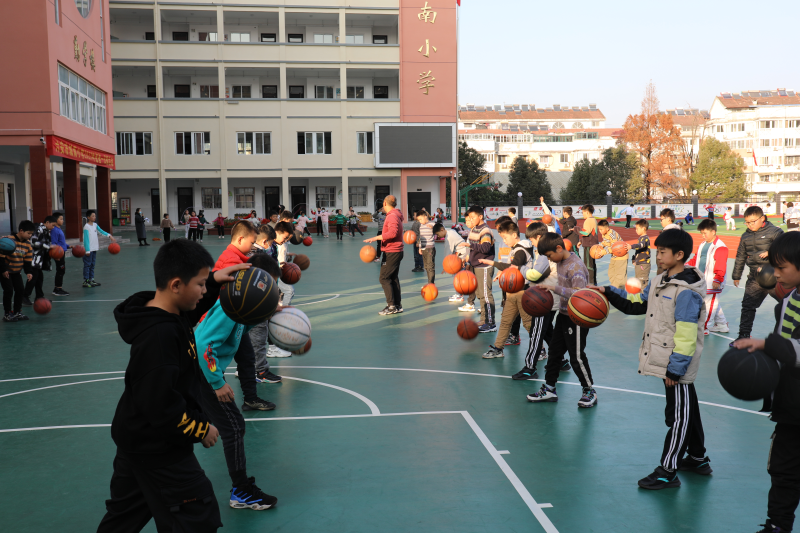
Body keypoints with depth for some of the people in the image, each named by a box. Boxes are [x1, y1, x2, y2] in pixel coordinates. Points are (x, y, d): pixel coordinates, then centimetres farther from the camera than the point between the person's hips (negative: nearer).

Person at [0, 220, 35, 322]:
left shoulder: (28, 244, -1)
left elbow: (27, 260, 4)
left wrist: (28, 272, -6)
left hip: (16, 272, 6)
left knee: (20, 290, 4)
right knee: (8, 291, -10)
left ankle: (17, 312, 17)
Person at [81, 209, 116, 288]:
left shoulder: (95, 225, 10)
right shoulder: (86, 227, -13)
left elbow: (101, 231, 1)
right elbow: (86, 239, -15)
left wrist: (109, 236, -17)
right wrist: (87, 250, -18)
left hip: (94, 249, 8)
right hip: (89, 249, -8)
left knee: (92, 264, 13)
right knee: (87, 265, -5)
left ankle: (91, 280, 22)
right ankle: (85, 281, -2)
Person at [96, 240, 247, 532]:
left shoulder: (163, 313, -2)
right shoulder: (159, 336, -29)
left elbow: (191, 309, 23)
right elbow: (162, 408, -30)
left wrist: (214, 280, 6)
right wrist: (201, 429, -15)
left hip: (136, 440, 10)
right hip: (158, 451, -10)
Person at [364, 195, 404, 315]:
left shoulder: (392, 216, -16)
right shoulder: (396, 215, 16)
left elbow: (393, 233, -29)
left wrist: (376, 238, -28)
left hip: (391, 252, -10)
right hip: (396, 251, 10)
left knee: (384, 278, -7)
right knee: (393, 278, 13)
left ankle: (391, 306, -7)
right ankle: (397, 305, 15)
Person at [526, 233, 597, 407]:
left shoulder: (576, 267, -23)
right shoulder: (560, 262, 5)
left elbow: (578, 294, -32)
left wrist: (554, 288, -35)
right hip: (563, 314, 9)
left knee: (577, 356, -1)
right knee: (555, 352, 14)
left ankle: (589, 391, 17)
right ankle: (549, 389, 24)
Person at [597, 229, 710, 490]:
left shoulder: (687, 291, -20)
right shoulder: (660, 282, 8)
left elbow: (686, 335, -22)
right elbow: (636, 303, 19)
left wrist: (675, 369, -21)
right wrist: (609, 293, 6)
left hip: (677, 367, -9)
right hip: (667, 362, 9)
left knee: (679, 415, 1)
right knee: (687, 410, 21)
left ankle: (667, 472, 8)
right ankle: (699, 459, 37)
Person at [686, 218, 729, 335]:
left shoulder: (720, 247, -15)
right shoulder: (702, 245, 12)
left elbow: (721, 267, -19)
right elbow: (695, 259, 19)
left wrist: (717, 280, -23)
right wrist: (687, 265, 4)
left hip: (713, 284, -9)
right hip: (702, 282, 9)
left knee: (709, 304, -3)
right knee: (714, 305, 18)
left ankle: (704, 328, 2)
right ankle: (722, 325, 30)